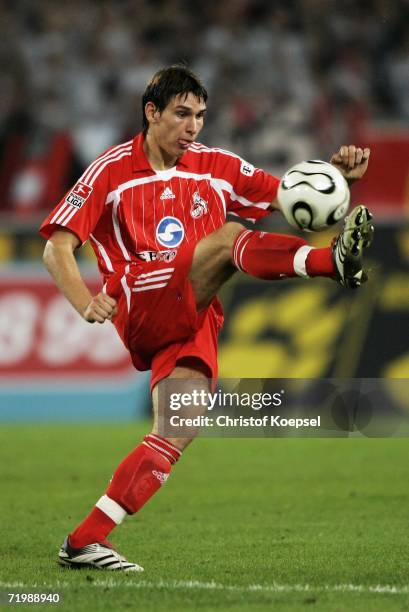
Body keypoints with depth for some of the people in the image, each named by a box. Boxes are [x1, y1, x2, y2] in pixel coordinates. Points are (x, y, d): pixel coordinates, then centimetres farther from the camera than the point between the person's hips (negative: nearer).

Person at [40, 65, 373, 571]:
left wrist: (335, 174, -4)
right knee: (230, 237, -27)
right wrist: (85, 301, -19)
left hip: (193, 324, 5)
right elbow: (57, 248, -1)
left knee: (176, 434, -13)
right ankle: (335, 260, -53)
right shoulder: (111, 170, 4)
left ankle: (85, 541, -12)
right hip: (141, 306, -5)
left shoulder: (215, 167, 16)